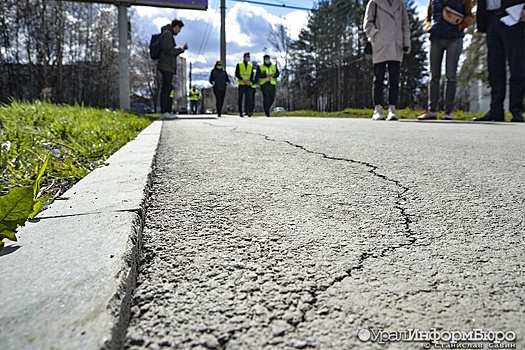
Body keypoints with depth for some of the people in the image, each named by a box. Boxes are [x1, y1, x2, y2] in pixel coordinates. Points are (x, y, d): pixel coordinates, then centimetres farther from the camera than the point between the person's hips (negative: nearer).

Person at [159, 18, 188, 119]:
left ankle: (168, 112, 11)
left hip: (168, 66, 10)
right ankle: (164, 112, -12)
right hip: (166, 66, -10)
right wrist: (181, 49, -3)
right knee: (165, 89, -11)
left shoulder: (169, 34, 24)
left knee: (168, 89, 9)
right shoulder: (167, 33, -7)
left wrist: (182, 49, 16)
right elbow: (169, 50, -17)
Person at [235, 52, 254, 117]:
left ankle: (247, 111, -11)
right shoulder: (239, 65, 4)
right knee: (240, 99, 1)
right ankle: (240, 112, 8)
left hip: (248, 85, 2)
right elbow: (236, 74, -3)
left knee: (248, 98, -9)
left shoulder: (251, 66, 13)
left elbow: (252, 75, 8)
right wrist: (243, 80, -17)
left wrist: (249, 81, -12)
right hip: (241, 84, -2)